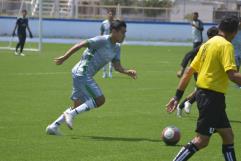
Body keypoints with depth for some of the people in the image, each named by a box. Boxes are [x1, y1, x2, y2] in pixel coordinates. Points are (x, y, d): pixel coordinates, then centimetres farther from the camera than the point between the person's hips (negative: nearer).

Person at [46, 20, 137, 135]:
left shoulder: (116, 48, 12)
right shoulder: (103, 41, -14)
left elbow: (117, 66, 8)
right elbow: (80, 45, -16)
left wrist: (127, 72, -13)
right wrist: (64, 58, -18)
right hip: (82, 73, -10)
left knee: (78, 107, 12)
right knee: (99, 100, -14)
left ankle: (53, 127, 15)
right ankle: (71, 114, -11)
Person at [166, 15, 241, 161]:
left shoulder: (207, 44, 12)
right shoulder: (226, 45, -13)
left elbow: (189, 71, 13)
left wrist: (178, 96, 16)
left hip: (203, 93, 10)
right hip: (213, 96, -10)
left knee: (228, 136, 13)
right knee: (202, 141, -6)